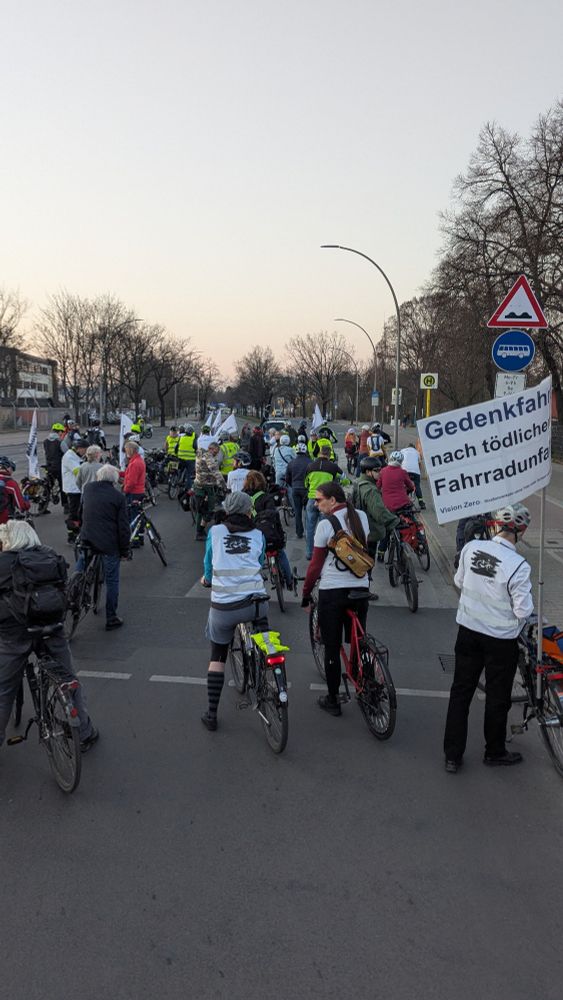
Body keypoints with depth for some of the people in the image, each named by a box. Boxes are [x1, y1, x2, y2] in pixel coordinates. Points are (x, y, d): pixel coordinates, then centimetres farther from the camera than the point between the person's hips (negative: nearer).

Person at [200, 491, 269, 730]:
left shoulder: (215, 532, 6)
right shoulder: (258, 536, 8)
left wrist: (207, 579, 39)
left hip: (222, 608, 0)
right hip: (255, 603, 0)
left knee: (217, 656, 15)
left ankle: (211, 714, 15)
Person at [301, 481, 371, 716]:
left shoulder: (325, 524, -12)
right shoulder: (362, 517, 3)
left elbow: (316, 564, -7)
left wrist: (306, 593, 4)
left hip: (332, 591, -5)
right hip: (361, 588, 5)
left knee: (332, 648, 7)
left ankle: (332, 701, 16)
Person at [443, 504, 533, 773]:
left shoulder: (471, 547, -11)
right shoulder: (518, 566, -24)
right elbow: (523, 611, -17)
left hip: (468, 630, 4)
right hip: (501, 639, -4)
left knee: (461, 690, 15)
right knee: (497, 697, 16)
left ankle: (453, 755, 22)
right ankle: (494, 752, 34)